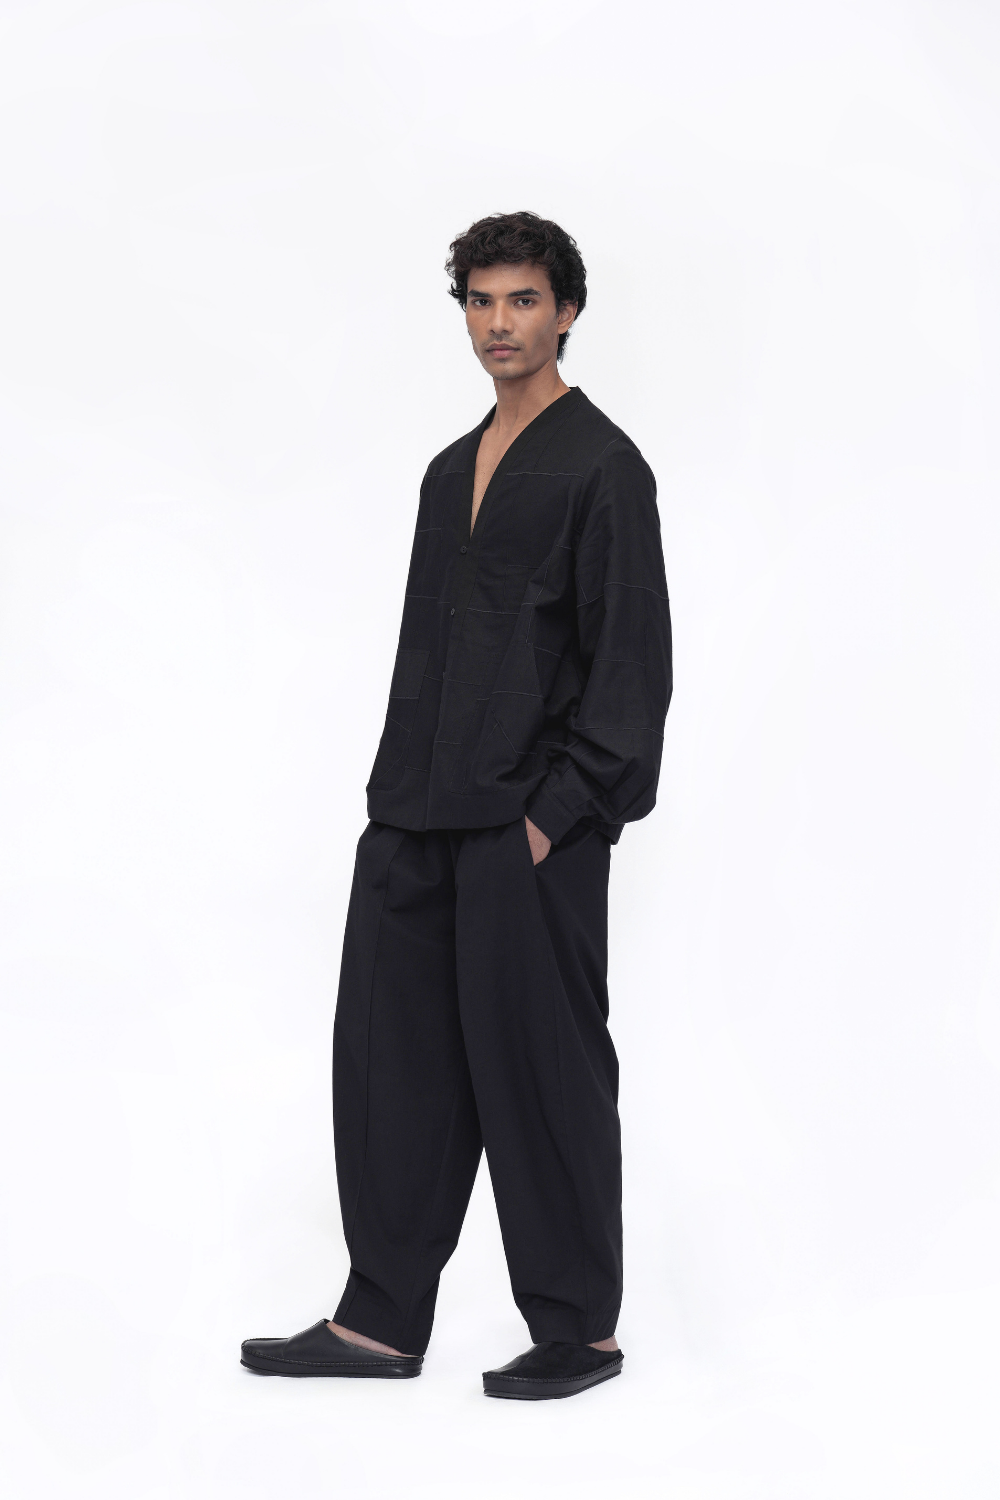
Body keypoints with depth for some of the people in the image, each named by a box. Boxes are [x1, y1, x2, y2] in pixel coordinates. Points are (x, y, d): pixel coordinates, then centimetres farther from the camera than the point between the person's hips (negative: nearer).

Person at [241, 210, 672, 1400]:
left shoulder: (601, 468, -6)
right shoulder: (452, 470, 18)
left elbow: (633, 664, -11)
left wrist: (560, 811, -15)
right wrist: (396, 796, 14)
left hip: (530, 823, -8)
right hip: (422, 815, 8)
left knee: (540, 1068, -1)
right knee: (393, 1055, 8)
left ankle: (579, 1331, 12)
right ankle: (382, 1319, 17)